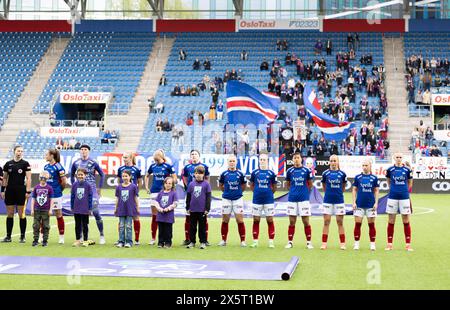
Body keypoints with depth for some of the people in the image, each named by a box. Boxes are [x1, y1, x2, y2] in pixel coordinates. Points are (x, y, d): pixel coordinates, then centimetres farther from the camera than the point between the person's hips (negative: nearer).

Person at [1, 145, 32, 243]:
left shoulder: (25, 164, -1)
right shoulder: (8, 164, 8)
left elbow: (28, 178, -4)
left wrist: (28, 191, -11)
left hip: (21, 191, -3)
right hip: (10, 191, 3)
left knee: (21, 214, -1)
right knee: (9, 214, 7)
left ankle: (22, 236, 7)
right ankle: (8, 236, 13)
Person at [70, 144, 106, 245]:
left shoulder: (93, 163, -3)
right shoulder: (76, 163, 6)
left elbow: (102, 175, 5)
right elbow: (72, 175, 21)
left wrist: (99, 188, 3)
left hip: (92, 190, -3)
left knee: (96, 212, -9)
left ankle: (102, 235, 0)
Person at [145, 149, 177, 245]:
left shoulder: (168, 166, -5)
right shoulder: (153, 166, 8)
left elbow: (174, 177, -3)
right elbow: (147, 176, 23)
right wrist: (146, 187, 14)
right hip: (154, 192, 4)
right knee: (154, 216, 6)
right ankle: (153, 238, 11)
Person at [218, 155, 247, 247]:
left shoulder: (240, 174, 0)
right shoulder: (224, 174, 0)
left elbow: (243, 186, 12)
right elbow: (220, 186, 13)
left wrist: (238, 191, 5)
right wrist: (227, 191, 7)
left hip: (238, 199, -1)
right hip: (226, 199, 1)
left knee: (240, 220, -2)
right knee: (225, 220, 6)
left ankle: (243, 241, 3)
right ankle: (223, 240, 15)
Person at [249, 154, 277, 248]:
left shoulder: (271, 173, 2)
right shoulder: (255, 172, 5)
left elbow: (274, 187, 10)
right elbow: (251, 185, 15)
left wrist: (269, 193, 3)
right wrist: (257, 192, 5)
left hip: (268, 200, -1)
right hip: (257, 200, 1)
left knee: (270, 220, 1)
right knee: (256, 220, 4)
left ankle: (271, 242, 6)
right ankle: (255, 241, 10)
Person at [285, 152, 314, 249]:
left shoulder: (306, 170, 0)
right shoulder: (290, 171, 5)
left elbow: (310, 184, 9)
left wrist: (304, 192, 7)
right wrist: (293, 191, 8)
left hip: (304, 199, -1)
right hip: (292, 199, 2)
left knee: (306, 222, 0)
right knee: (292, 222, 5)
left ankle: (309, 242, 7)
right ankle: (290, 242, 11)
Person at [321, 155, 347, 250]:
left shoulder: (342, 174, 1)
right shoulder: (325, 173, 1)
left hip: (339, 200, 0)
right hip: (328, 200, 0)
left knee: (340, 222, 4)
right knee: (326, 222, 1)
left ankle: (342, 244, 7)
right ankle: (324, 243, 4)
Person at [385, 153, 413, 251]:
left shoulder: (407, 170, 0)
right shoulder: (390, 170, 1)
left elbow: (410, 183, 13)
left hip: (404, 197, 0)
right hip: (392, 197, 0)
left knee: (406, 222, 2)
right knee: (391, 222, 4)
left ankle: (408, 244, 6)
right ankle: (389, 244, 10)